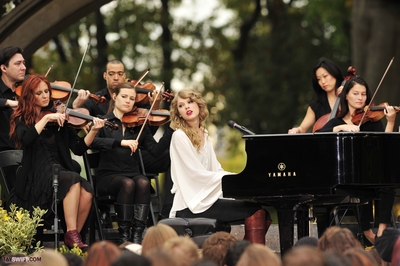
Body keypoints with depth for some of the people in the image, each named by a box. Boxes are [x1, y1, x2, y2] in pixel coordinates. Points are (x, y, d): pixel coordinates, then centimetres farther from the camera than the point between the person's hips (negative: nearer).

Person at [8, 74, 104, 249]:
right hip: (37, 176, -4)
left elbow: (79, 149, 7)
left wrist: (93, 131, -8)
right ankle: (71, 234, -31)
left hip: (60, 171, 4)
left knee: (87, 192, -28)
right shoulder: (22, 119, 5)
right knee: (73, 180, -33)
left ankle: (72, 238, -15)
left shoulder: (58, 118, 14)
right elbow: (26, 138, -19)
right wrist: (46, 118, -18)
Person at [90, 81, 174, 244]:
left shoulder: (138, 124, 13)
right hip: (108, 174, -3)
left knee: (143, 182, -31)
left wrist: (171, 129, -8)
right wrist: (120, 142, -28)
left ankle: (137, 234, -32)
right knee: (127, 183, -34)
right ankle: (123, 234, -26)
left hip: (132, 173, 3)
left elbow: (156, 150, 2)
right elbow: (92, 142, -17)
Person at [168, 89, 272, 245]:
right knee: (254, 209, -20)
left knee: (262, 211, -10)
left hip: (205, 199, 7)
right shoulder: (180, 136, -7)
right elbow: (196, 174, -14)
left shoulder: (204, 135, 19)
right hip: (190, 206, -7)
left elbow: (216, 170, 13)